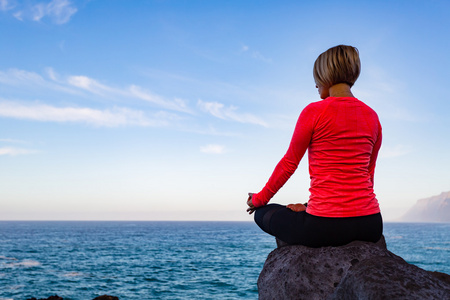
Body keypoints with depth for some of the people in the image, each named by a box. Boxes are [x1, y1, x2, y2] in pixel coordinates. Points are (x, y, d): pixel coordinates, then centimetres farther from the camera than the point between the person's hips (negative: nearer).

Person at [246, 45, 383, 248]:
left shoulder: (314, 112, -9)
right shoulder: (372, 117, 8)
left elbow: (289, 163, 1)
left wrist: (260, 199, 16)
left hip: (325, 225, -7)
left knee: (263, 214, 22)